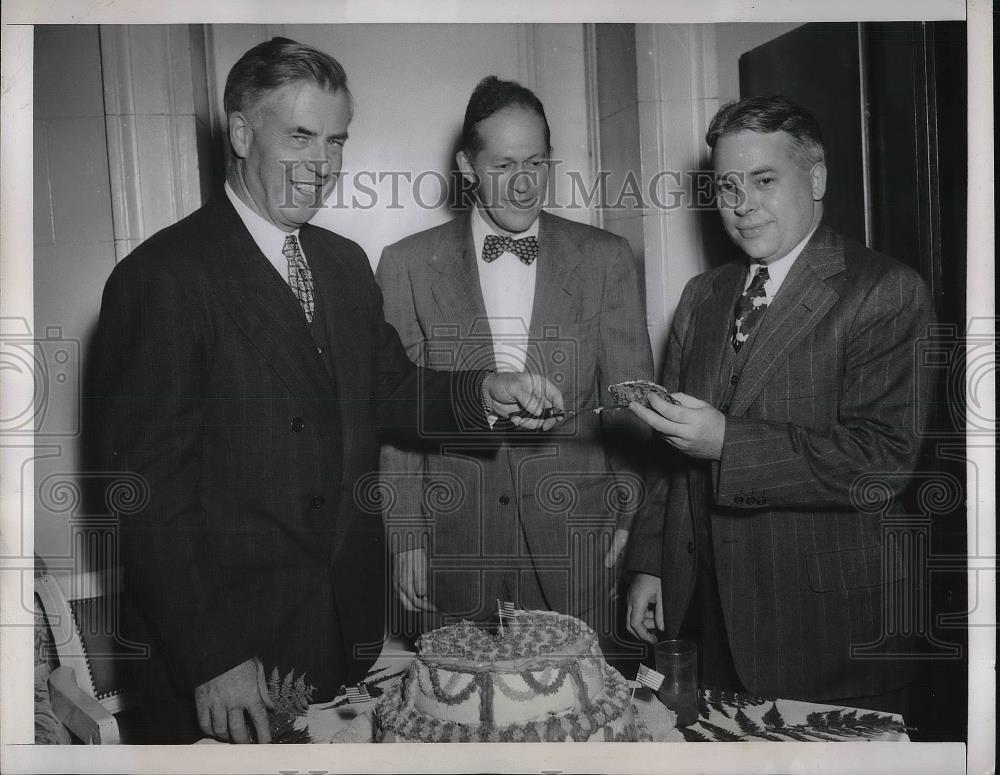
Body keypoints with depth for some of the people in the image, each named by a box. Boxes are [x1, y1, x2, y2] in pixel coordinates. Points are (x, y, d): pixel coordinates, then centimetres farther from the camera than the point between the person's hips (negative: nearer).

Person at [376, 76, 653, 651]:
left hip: (575, 540, 1)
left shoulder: (607, 260, 4)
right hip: (452, 536, 0)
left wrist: (627, 513, 4)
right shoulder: (408, 265, 2)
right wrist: (405, 533, 0)